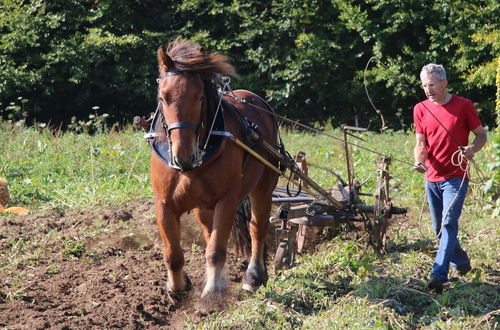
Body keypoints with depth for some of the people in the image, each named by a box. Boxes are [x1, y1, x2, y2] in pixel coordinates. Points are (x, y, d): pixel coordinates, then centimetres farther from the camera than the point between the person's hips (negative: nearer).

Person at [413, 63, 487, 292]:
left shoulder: (464, 106, -5)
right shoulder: (421, 109, 5)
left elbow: (481, 135, 3)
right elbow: (421, 144, 2)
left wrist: (472, 149, -19)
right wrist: (419, 161, -19)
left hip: (456, 177, -5)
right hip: (432, 178, 5)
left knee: (449, 223, -17)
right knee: (439, 228, 12)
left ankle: (439, 275, -24)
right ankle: (461, 263, 35)